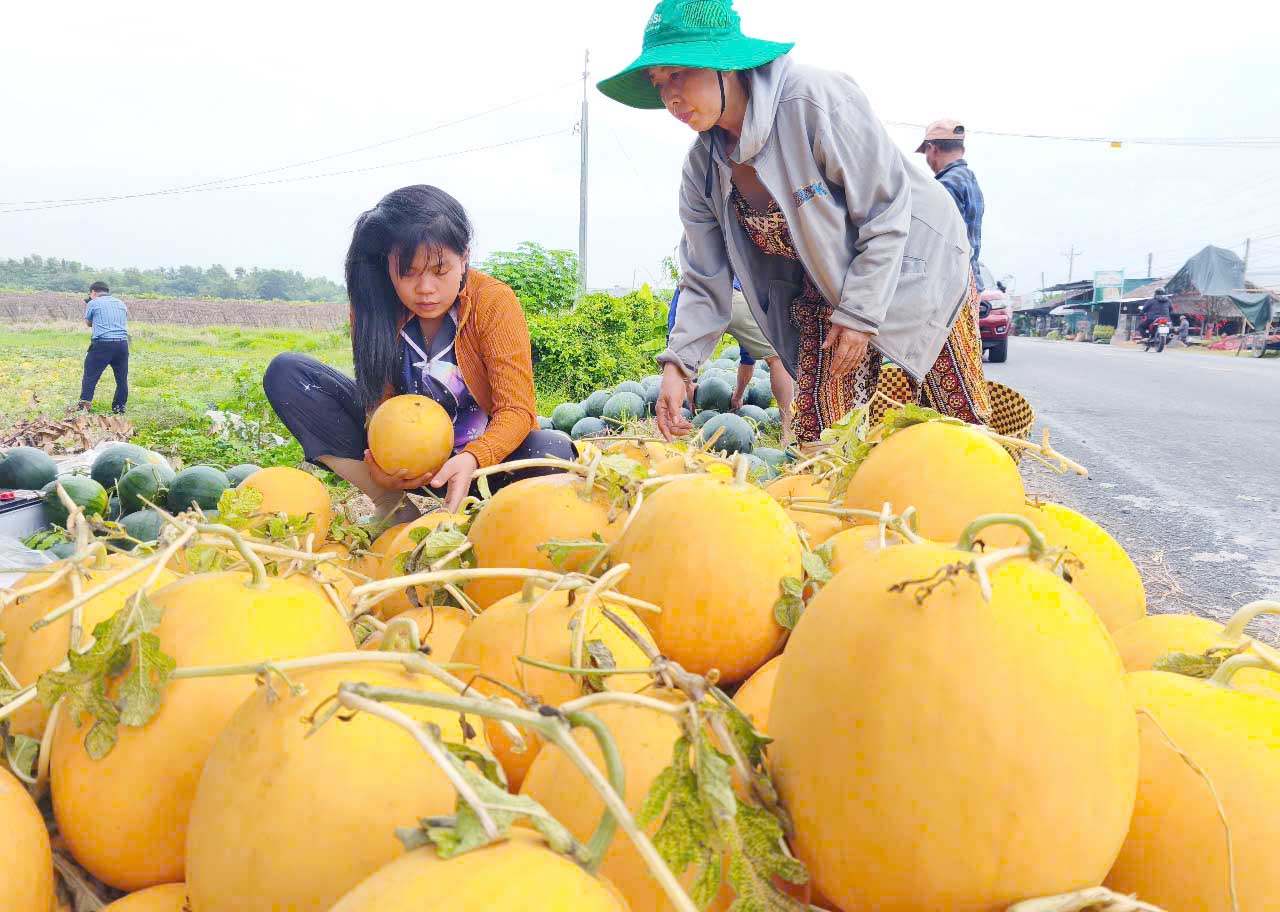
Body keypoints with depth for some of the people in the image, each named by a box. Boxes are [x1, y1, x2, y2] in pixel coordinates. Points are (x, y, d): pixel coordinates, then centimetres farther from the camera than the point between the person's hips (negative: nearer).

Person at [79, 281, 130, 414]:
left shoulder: (93, 303, 3)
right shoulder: (121, 303, 16)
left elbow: (88, 323, 16)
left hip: (102, 344, -4)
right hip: (122, 344, 4)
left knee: (90, 376, 2)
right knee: (122, 378, 10)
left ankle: (84, 406, -3)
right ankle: (120, 407, 12)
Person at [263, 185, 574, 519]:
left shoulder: (495, 303, -18)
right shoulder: (373, 305, -9)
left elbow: (516, 409, -22)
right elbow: (379, 400, -8)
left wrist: (472, 460, -42)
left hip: (479, 452, -3)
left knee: (554, 449, -37)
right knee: (286, 372, -13)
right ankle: (394, 508, -15)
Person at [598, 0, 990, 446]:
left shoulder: (816, 99, -27)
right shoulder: (703, 164, -7)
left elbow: (886, 212, -23)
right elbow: (706, 281, -4)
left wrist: (860, 313, -23)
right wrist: (678, 363, -15)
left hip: (914, 269, -5)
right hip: (823, 294, 5)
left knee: (961, 429, -2)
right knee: (816, 434, 0)